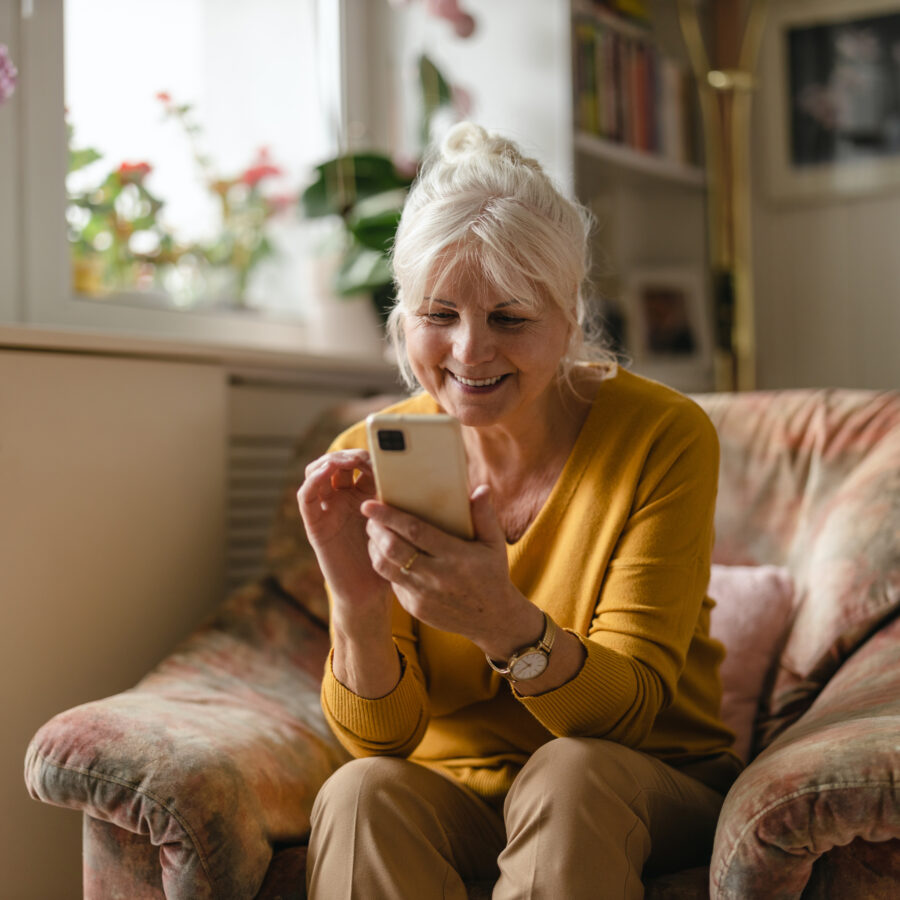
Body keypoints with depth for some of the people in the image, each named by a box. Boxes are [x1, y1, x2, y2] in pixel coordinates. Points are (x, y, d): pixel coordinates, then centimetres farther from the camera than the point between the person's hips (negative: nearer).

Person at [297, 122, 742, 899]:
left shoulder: (665, 438, -16)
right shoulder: (371, 460, -8)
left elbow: (628, 710, -19)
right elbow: (380, 735, -9)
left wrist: (504, 623, -40)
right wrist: (357, 606, -32)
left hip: (648, 785, -1)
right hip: (450, 786, 1)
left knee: (570, 772, -33)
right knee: (362, 792, -30)